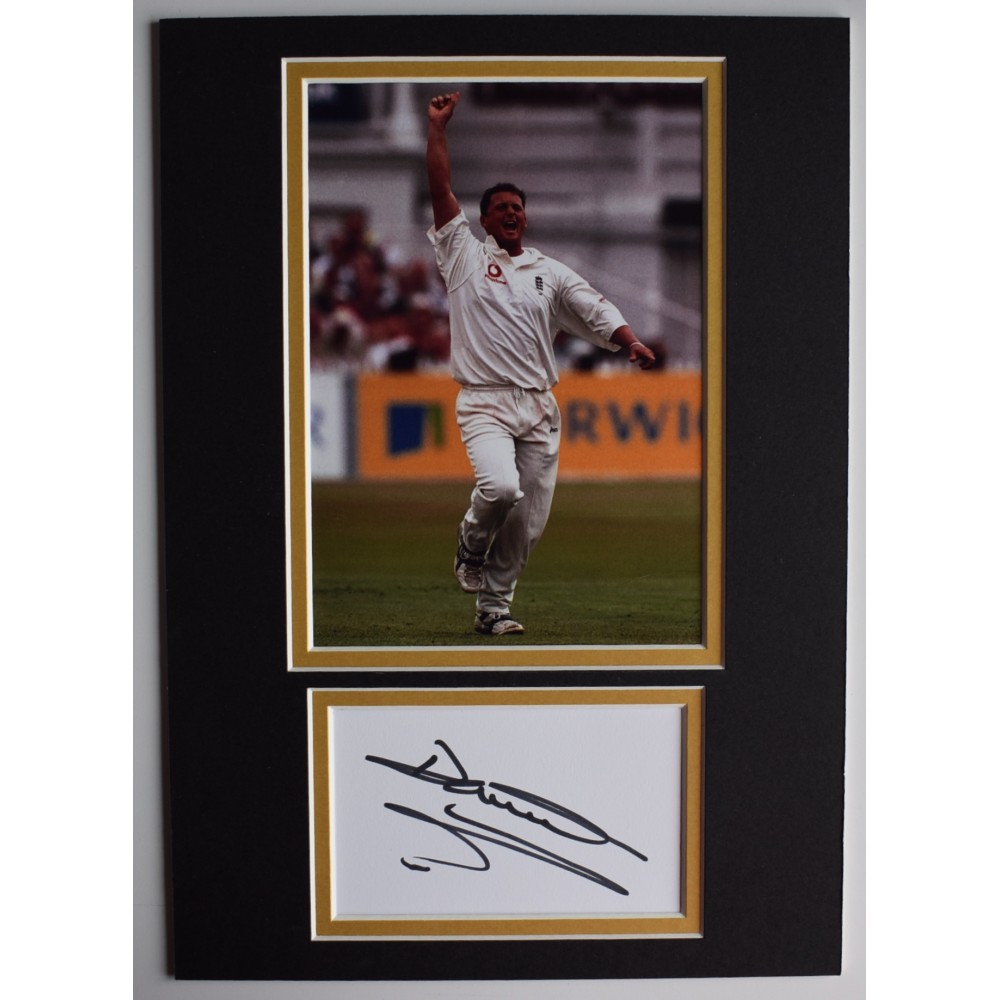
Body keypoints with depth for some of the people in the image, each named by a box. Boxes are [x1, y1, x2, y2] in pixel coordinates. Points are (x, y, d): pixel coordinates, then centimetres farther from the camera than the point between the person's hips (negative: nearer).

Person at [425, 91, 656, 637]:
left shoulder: (550, 272, 17)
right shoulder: (464, 255, 9)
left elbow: (596, 310, 5)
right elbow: (440, 190, 0)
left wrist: (632, 344, -14)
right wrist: (437, 127, -6)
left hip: (540, 406, 4)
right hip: (484, 401, -4)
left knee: (529, 519, 2)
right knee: (499, 487, -27)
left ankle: (493, 605, 18)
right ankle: (470, 548, 4)